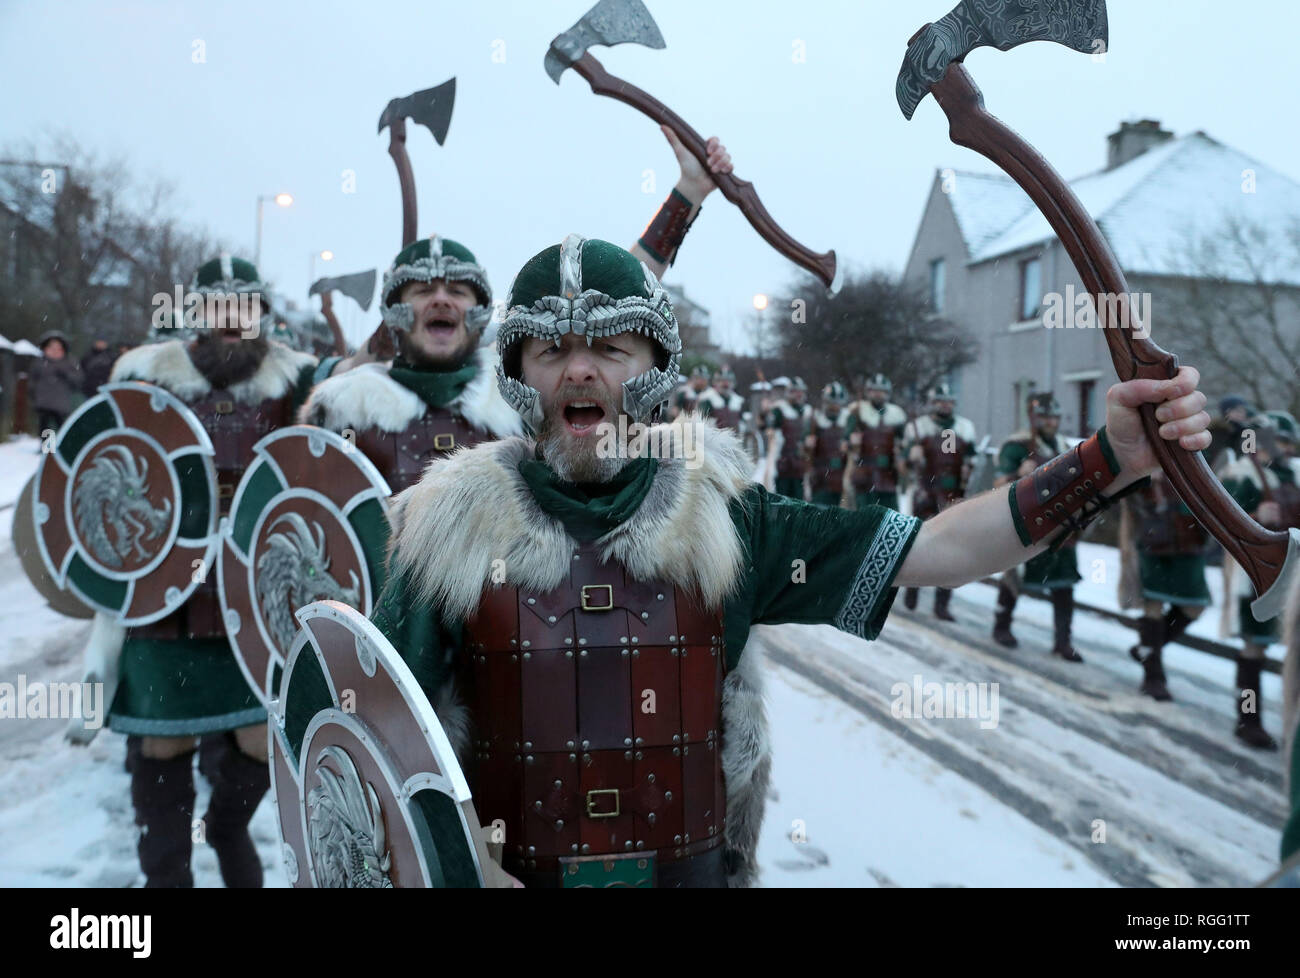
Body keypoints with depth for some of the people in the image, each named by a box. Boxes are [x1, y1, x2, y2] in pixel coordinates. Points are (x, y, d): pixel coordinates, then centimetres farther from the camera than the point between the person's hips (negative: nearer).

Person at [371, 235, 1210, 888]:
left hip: (696, 866, 1)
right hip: (505, 870, 0)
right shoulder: (453, 522, -10)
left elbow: (935, 551, -10)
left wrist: (1113, 458, -16)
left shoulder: (718, 512, -7)